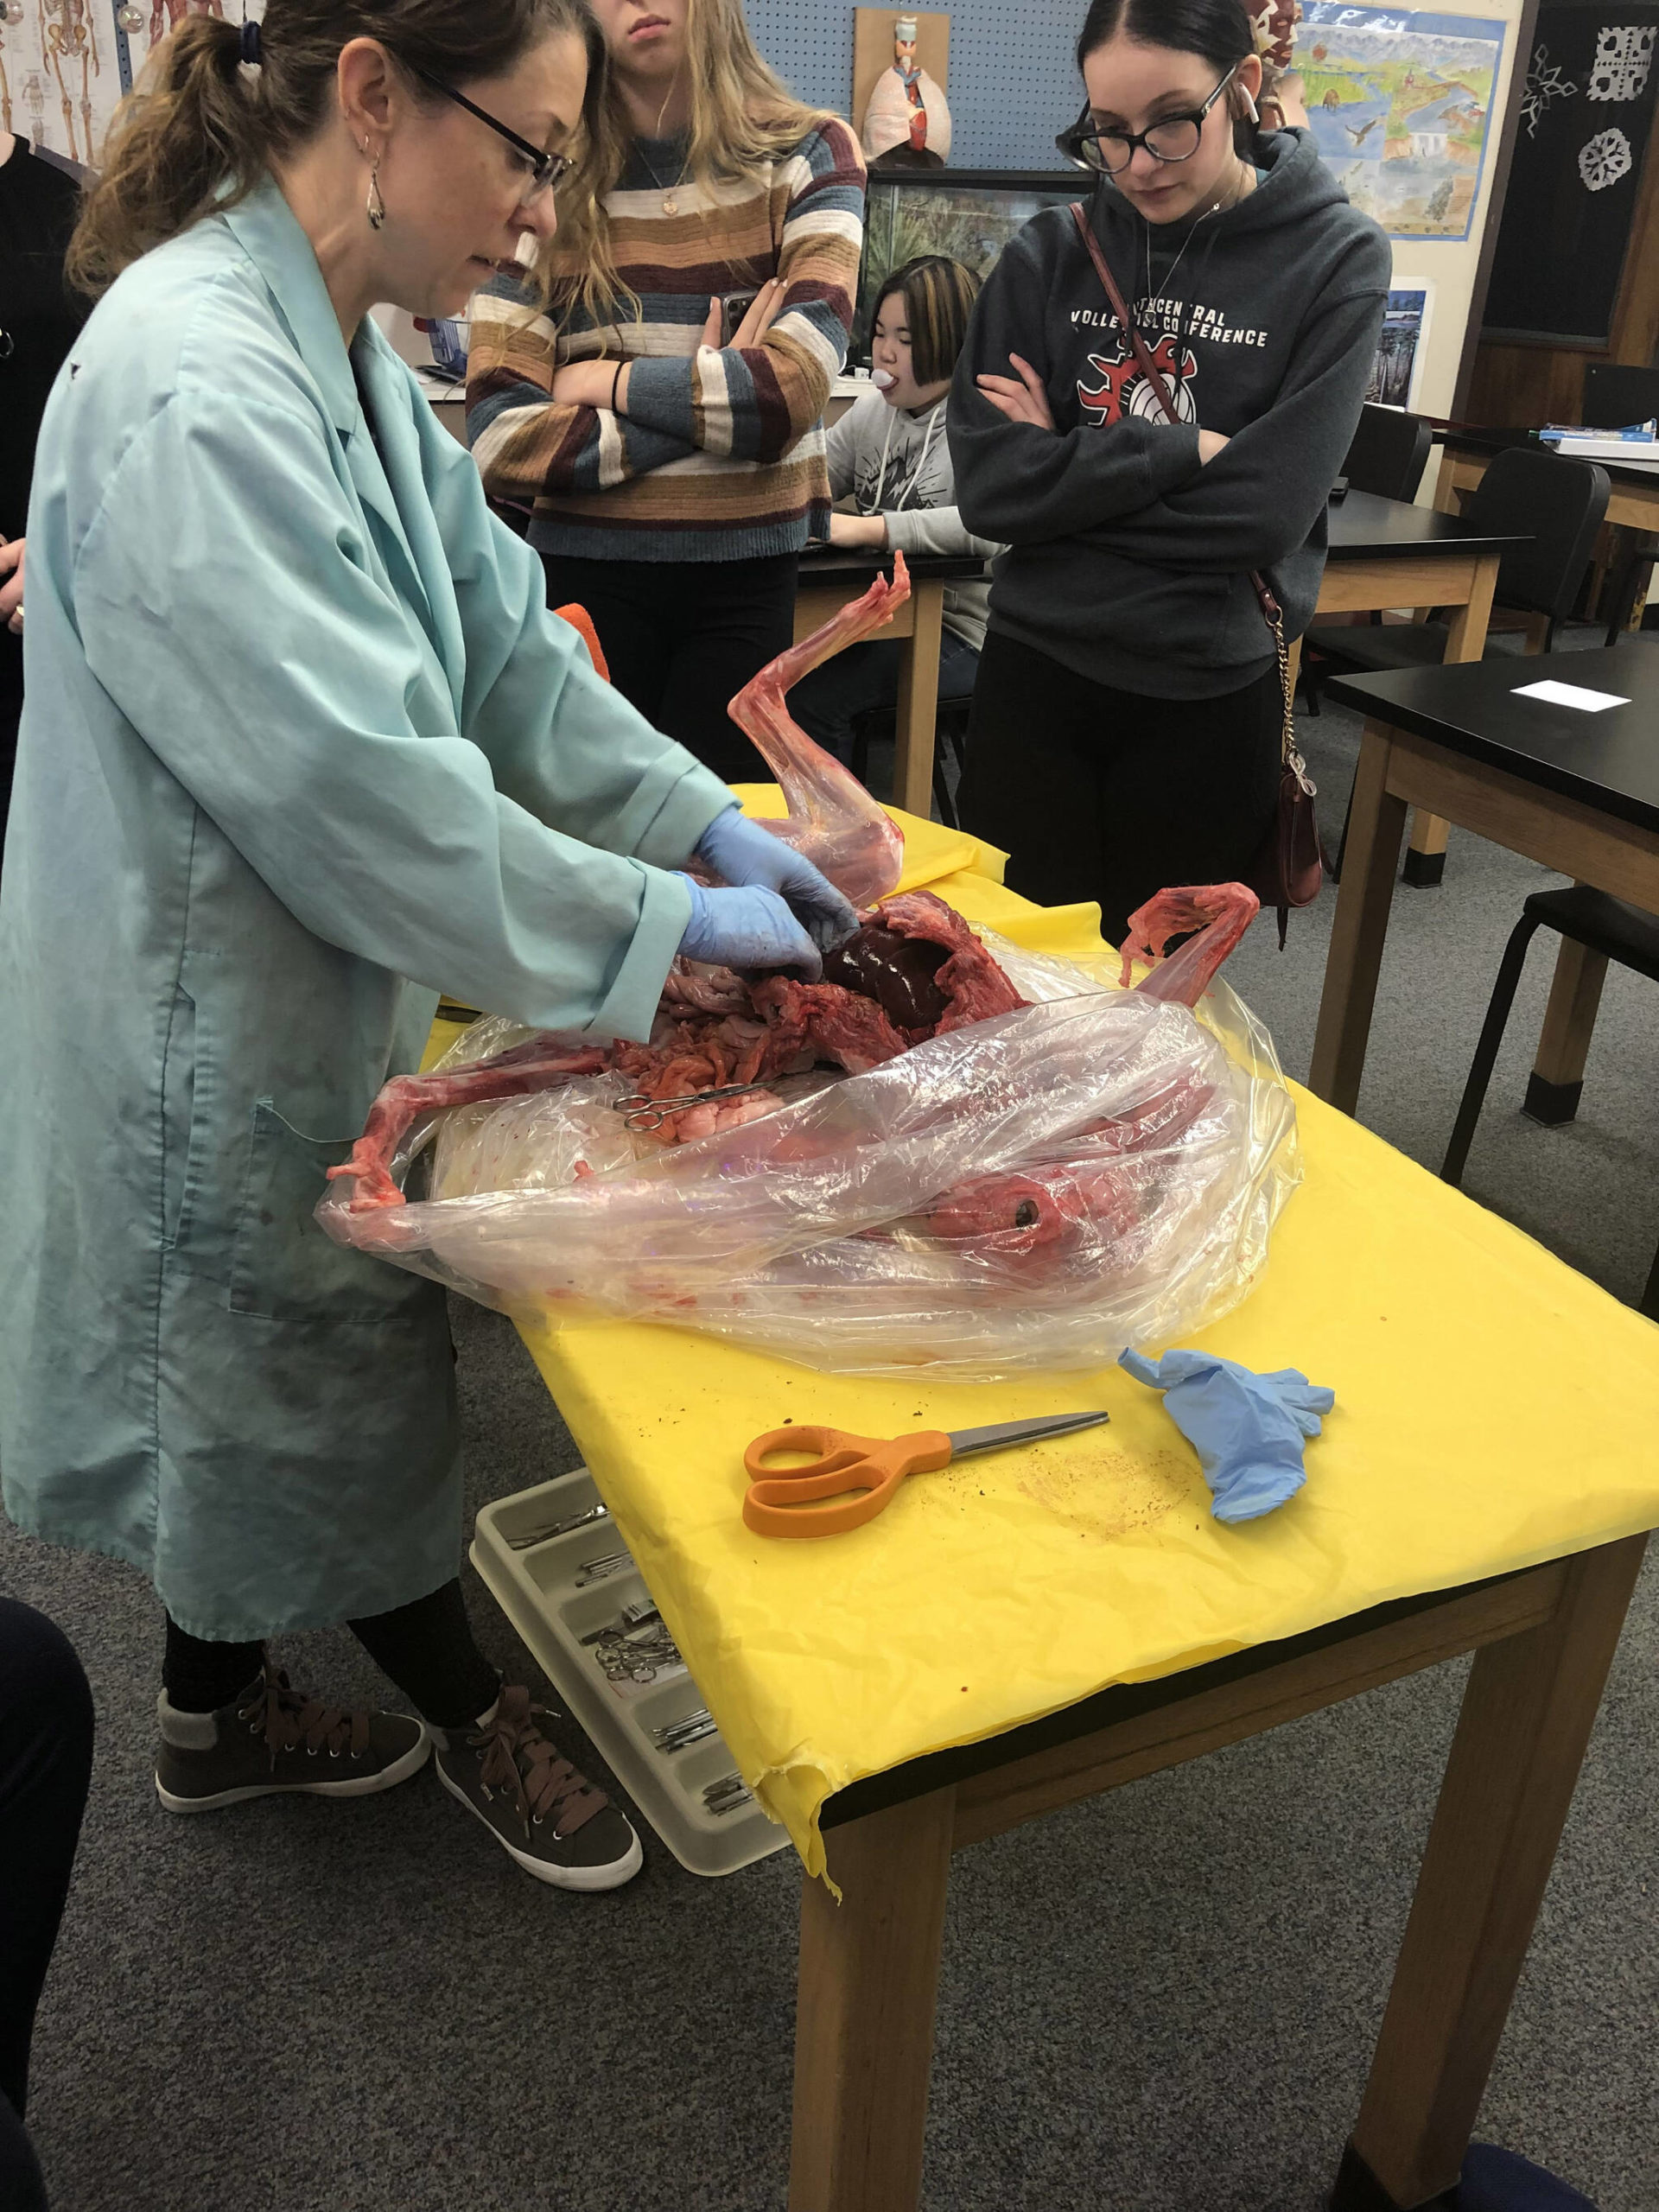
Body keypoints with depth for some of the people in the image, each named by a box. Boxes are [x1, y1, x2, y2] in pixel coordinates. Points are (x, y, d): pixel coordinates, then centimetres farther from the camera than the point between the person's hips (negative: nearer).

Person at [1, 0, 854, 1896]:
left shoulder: (342, 352, 5)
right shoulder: (189, 387, -26)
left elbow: (501, 642, 7)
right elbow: (360, 787, -30)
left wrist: (713, 825, -1)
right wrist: (665, 924, -22)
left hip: (279, 986, 10)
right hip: (203, 1012, -9)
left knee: (252, 1377, 23)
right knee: (334, 1382, 12)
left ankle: (217, 1712, 47)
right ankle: (469, 1719, 38)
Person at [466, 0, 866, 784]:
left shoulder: (807, 156, 1)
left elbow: (789, 392, -13)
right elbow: (500, 440, -10)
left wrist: (605, 383, -6)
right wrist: (710, 399, -12)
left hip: (749, 582, 0)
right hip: (583, 577, 0)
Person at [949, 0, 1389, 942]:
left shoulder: (1337, 257, -4)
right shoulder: (1051, 254, 1)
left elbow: (1270, 505, -14)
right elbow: (986, 485, -8)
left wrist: (1072, 470, -11)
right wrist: (1176, 453, -14)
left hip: (1210, 697, -1)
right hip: (1034, 677, 2)